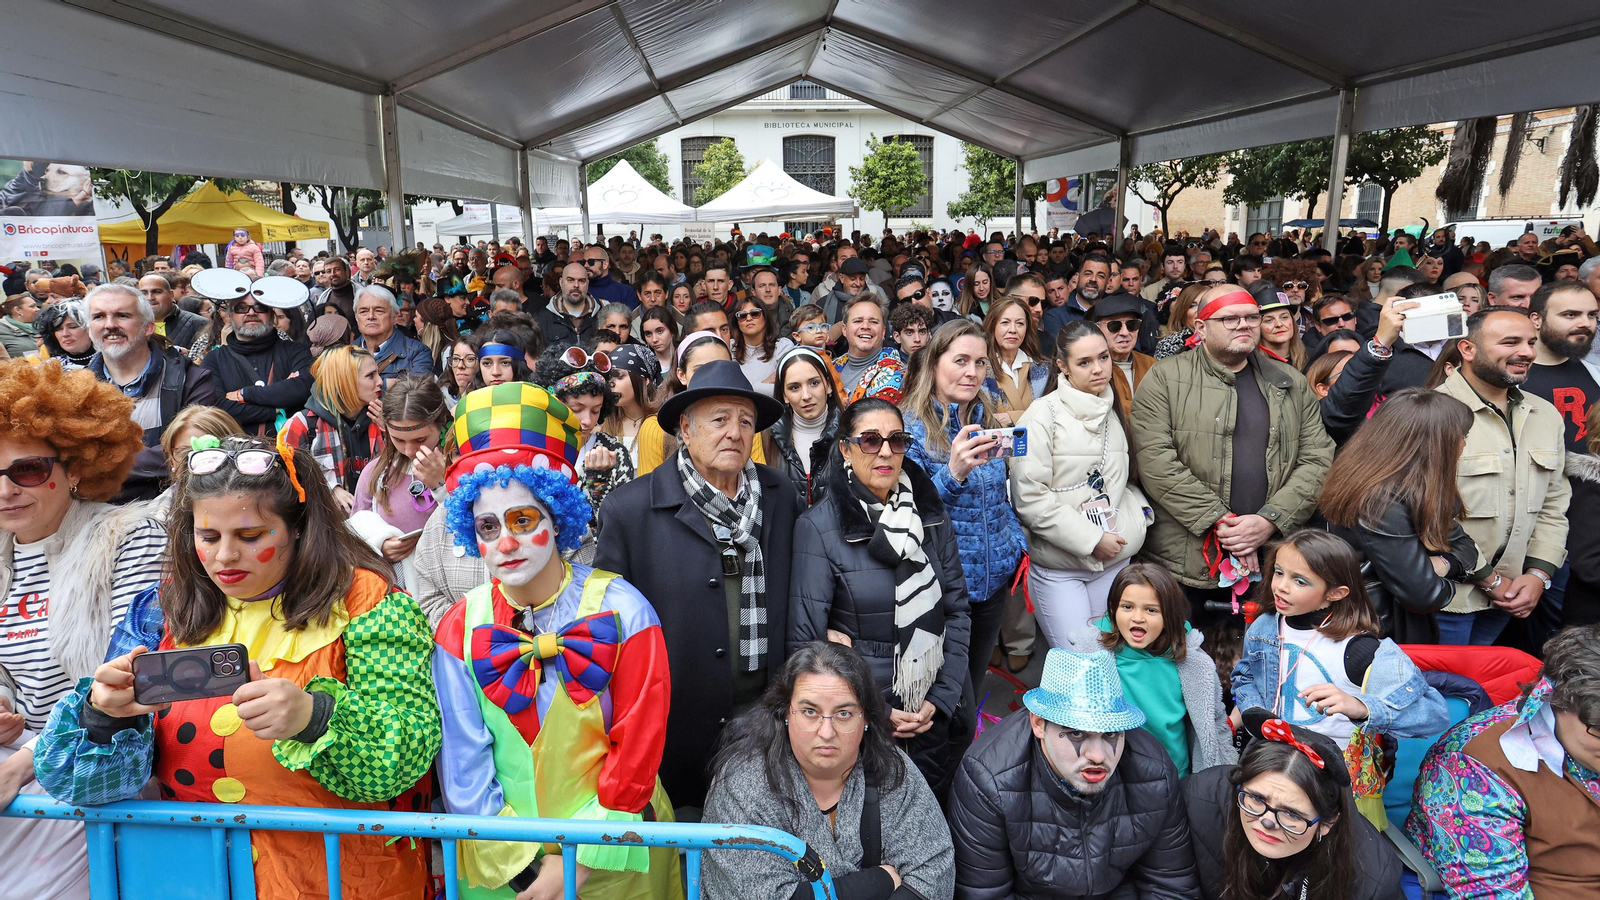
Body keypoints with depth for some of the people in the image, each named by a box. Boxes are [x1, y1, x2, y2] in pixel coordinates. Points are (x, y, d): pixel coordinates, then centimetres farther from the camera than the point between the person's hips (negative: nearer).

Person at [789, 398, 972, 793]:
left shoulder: (932, 516, 1)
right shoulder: (819, 526, -12)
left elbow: (957, 612, 5)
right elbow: (805, 640, -11)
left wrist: (941, 699, -4)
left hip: (931, 717, 4)